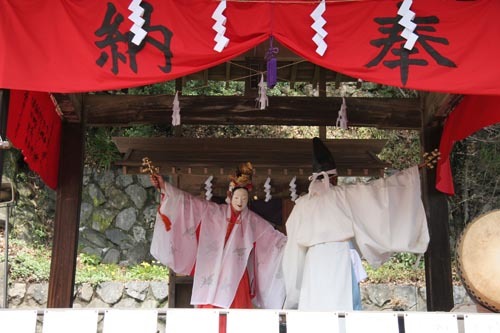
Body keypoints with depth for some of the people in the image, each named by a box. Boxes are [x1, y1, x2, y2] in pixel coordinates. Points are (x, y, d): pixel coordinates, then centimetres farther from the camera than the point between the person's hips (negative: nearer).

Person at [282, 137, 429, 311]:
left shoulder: (302, 203, 11)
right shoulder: (343, 194, 2)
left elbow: (294, 247, 14)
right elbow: (379, 187, 3)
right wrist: (415, 170, 9)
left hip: (313, 262, 4)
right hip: (337, 260, -3)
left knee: (314, 306, 0)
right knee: (336, 308, -7)